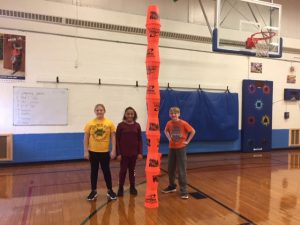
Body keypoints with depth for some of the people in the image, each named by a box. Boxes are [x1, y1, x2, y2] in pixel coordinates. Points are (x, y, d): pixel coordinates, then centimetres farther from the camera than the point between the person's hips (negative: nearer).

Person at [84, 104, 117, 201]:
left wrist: (113, 151, -6)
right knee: (94, 171, 11)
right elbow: (86, 138, 0)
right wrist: (86, 151, -4)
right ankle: (93, 191, 25)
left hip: (105, 151, -1)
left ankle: (110, 190, 23)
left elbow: (113, 137, -1)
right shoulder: (90, 123, -3)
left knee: (106, 171, 8)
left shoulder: (109, 123, -4)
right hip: (93, 151, 1)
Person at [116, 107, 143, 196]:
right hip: (123, 153, -2)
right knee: (123, 170, 8)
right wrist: (118, 153, -9)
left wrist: (140, 152, -1)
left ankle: (132, 187, 28)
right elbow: (117, 140, -6)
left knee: (132, 170, 14)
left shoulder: (137, 126, 0)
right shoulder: (121, 125, -7)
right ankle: (120, 188, 22)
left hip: (134, 153, 2)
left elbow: (140, 140, 3)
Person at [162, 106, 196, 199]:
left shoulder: (183, 123, -14)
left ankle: (183, 190, 6)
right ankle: (172, 186, 32)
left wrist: (187, 141, -8)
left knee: (182, 170, -3)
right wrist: (169, 139, 5)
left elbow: (193, 131, -7)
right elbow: (166, 131, 18)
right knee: (170, 169, 13)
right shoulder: (169, 123, -2)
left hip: (181, 148, -4)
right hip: (171, 148, 4)